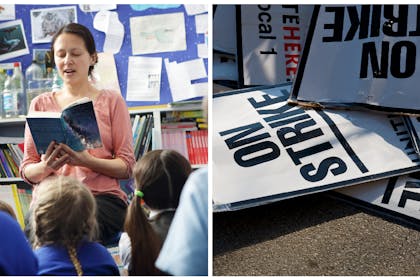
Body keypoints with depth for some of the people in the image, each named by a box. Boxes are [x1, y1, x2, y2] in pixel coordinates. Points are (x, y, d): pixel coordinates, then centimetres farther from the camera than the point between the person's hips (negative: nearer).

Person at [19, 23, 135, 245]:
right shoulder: (41, 104, 16)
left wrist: (87, 161, -16)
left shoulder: (110, 101, 10)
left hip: (102, 196, -1)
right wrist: (46, 166, -12)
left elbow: (127, 166, 3)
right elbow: (26, 170, 12)